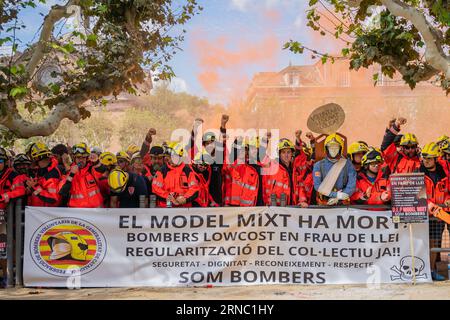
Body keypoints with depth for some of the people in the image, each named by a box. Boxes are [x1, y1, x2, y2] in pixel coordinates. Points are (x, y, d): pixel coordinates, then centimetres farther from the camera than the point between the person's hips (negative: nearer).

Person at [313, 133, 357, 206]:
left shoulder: (348, 164, 9)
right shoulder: (319, 165, 7)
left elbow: (351, 185, 1)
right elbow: (317, 186, -3)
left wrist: (337, 198, -9)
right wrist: (337, 194, -10)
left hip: (343, 204, 0)